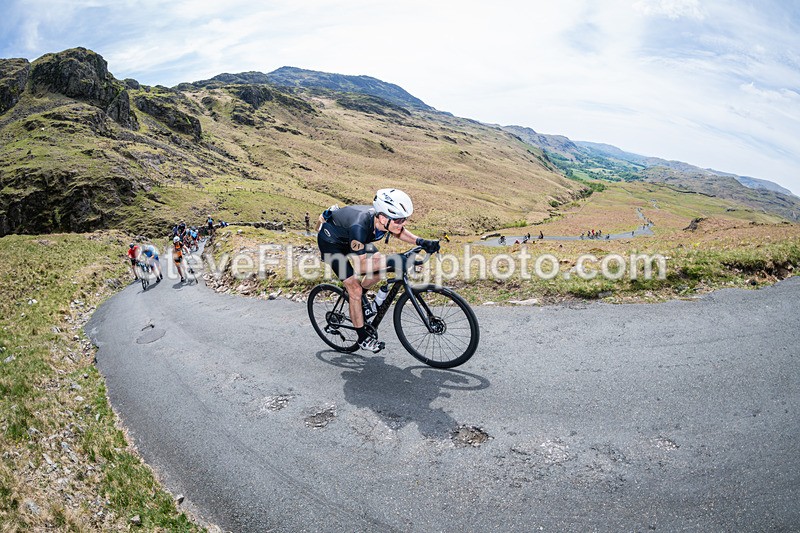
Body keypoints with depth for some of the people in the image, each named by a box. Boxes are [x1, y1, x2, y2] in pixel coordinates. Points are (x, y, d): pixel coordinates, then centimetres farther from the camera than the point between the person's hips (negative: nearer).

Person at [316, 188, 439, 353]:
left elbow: (399, 232, -1)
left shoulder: (382, 219, -24)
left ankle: (360, 297, 20)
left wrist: (420, 242, -18)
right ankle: (363, 339, 4)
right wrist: (388, 260, -50)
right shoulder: (360, 227, -43)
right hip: (330, 241, -7)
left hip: (348, 238, 7)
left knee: (380, 266, -7)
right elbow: (360, 265, -37)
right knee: (355, 288, -11)